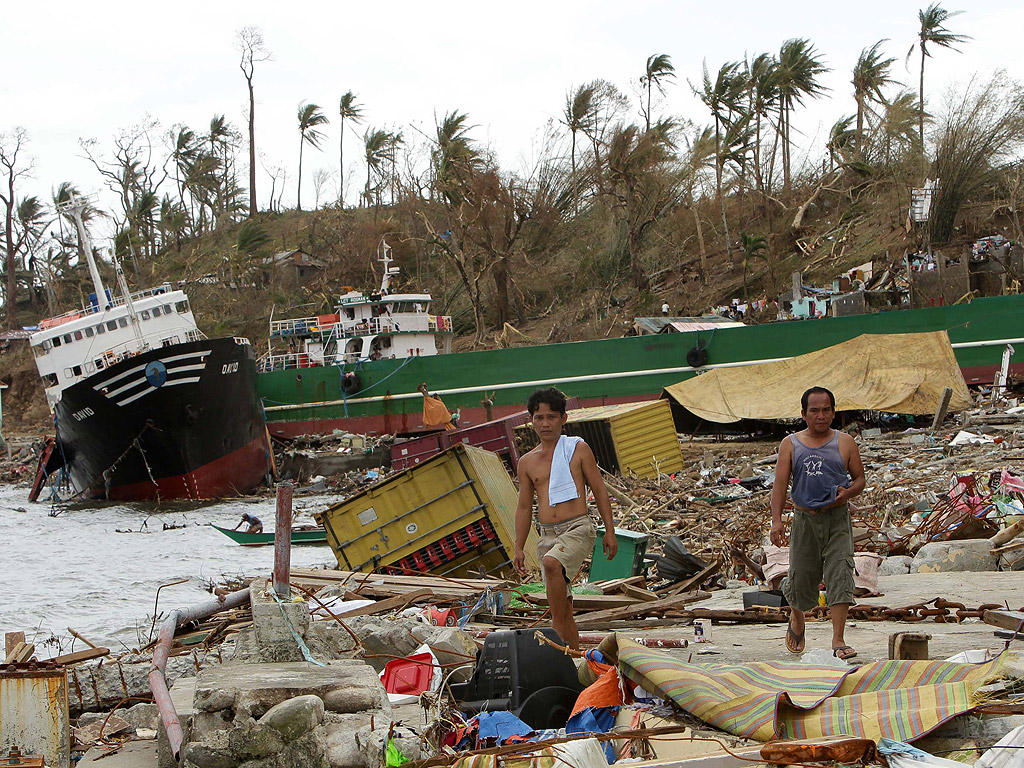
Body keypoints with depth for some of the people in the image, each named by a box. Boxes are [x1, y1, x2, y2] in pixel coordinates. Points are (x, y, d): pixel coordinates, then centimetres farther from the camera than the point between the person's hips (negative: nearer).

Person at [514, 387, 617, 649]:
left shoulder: (578, 449, 4)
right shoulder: (527, 462, 13)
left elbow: (599, 490, 5)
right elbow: (524, 507, 17)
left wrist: (610, 531, 0)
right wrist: (519, 548, 12)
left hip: (578, 528, -4)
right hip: (547, 534, 4)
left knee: (552, 563, -33)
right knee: (563, 605, 3)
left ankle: (558, 627, -24)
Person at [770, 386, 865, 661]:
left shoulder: (845, 442, 6)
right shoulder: (790, 444, 5)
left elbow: (860, 478, 12)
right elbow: (780, 483, -1)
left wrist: (848, 492, -12)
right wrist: (777, 520, -14)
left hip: (837, 518, 0)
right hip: (805, 520, 0)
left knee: (840, 575, -14)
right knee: (801, 579, 5)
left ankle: (838, 641, -16)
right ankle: (796, 620, 38)